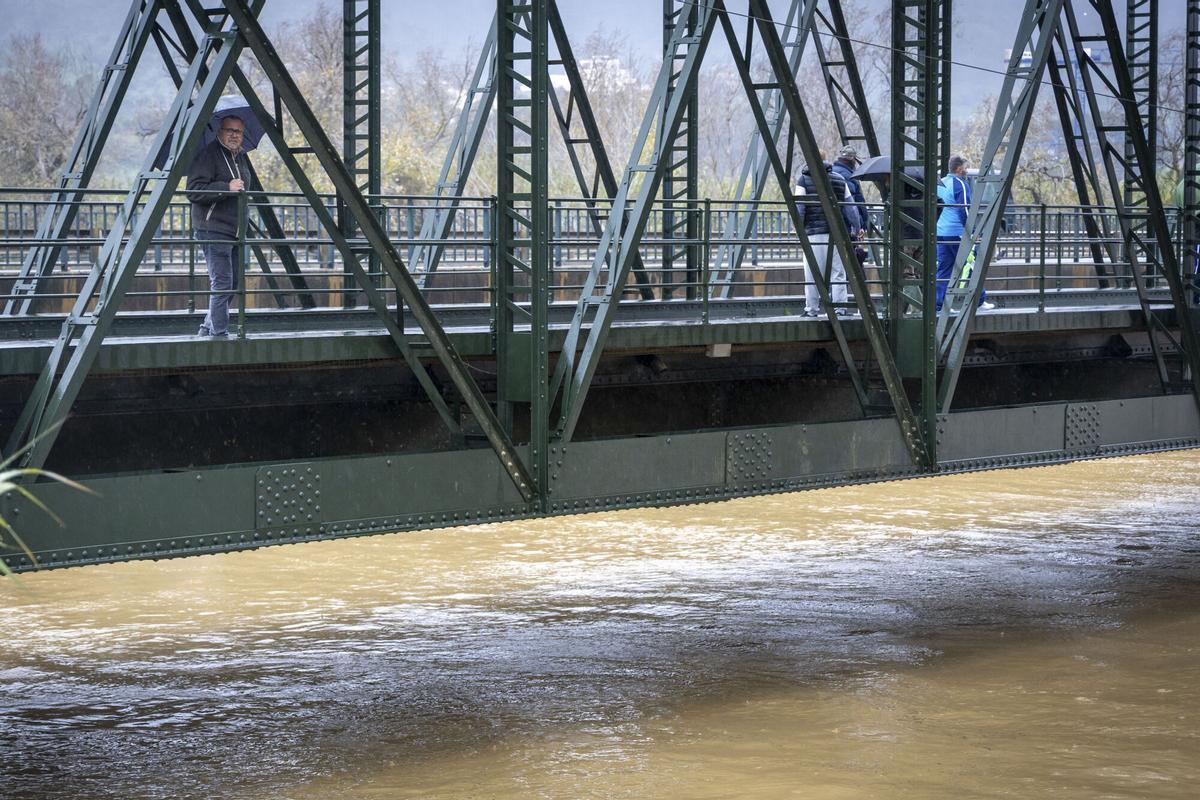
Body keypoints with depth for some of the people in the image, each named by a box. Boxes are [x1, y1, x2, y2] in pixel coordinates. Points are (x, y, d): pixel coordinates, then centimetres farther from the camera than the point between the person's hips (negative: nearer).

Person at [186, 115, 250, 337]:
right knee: (222, 284, -11)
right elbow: (194, 190, -20)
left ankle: (208, 328, 23)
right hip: (214, 230, -9)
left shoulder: (241, 157, 18)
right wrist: (227, 188, -27)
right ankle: (219, 333, -7)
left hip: (235, 232, 9)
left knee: (232, 285, 12)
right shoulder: (208, 154, -10)